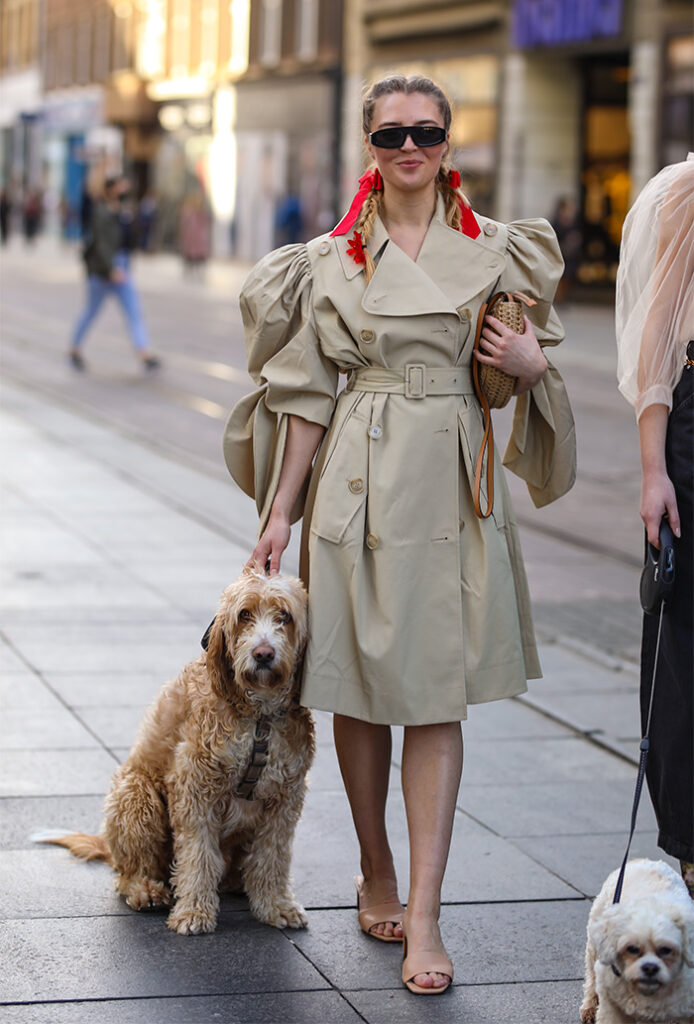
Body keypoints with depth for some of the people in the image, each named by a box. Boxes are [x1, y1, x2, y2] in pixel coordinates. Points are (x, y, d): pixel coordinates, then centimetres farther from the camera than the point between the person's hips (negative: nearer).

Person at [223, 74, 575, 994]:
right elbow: (308, 389, 6)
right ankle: (376, 875, 27)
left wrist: (530, 361, -9)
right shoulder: (333, 257, 5)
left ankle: (424, 916, -2)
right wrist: (281, 507, 2)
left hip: (454, 483, 0)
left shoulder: (497, 250, 6)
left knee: (436, 697, -4)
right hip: (358, 478, 0)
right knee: (360, 687, 7)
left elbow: (523, 354, 16)